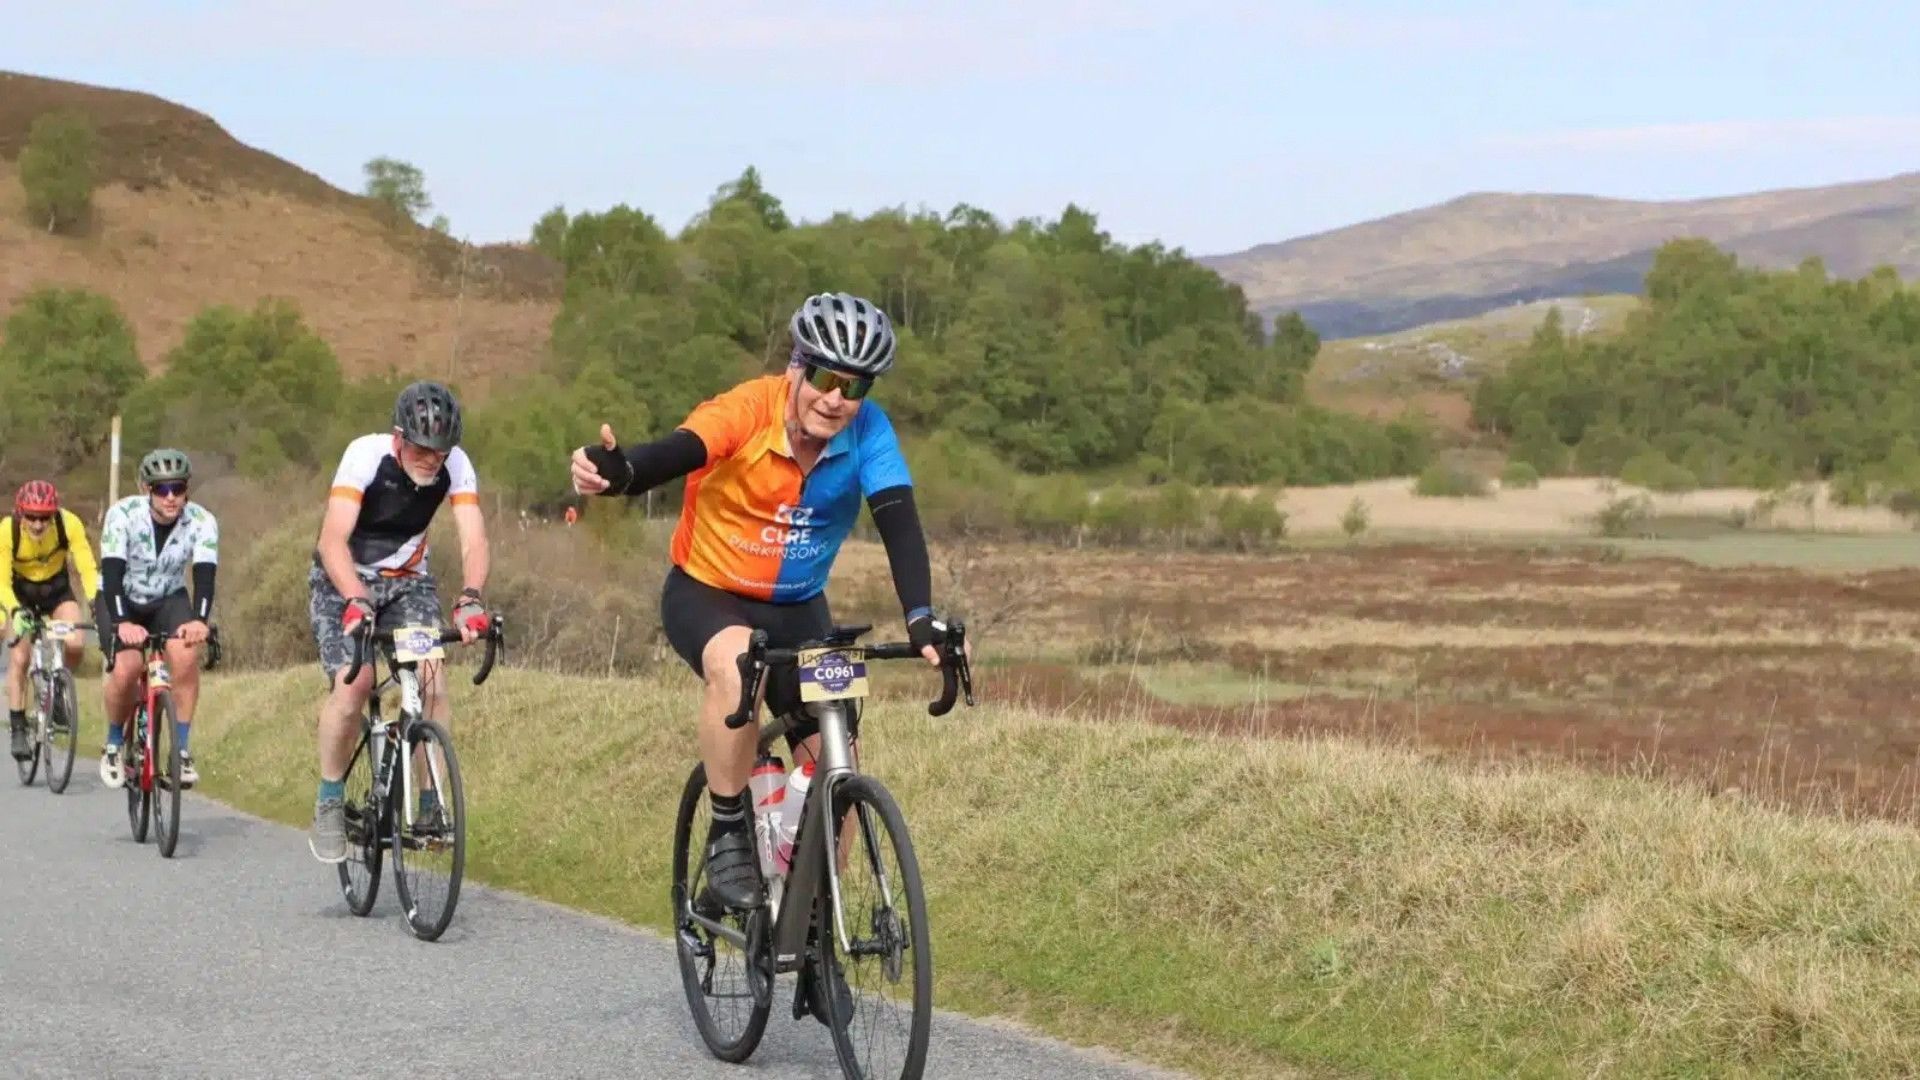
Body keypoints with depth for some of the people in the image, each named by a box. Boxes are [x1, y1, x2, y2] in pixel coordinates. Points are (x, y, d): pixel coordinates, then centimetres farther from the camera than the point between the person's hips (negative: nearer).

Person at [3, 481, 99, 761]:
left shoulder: (69, 523, -29)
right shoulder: (7, 530, -30)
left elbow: (88, 569, -29)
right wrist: (15, 611, -46)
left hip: (57, 590, 1)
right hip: (21, 592, -1)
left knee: (73, 646, -22)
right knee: (19, 659, -13)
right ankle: (18, 731, -2)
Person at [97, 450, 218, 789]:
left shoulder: (202, 522, -20)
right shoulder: (123, 515, -25)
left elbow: (205, 576, -30)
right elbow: (112, 573, -32)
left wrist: (199, 620, -50)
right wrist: (122, 623, -48)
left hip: (169, 600, 1)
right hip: (119, 601, -1)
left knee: (185, 653, -29)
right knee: (126, 668, -26)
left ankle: (182, 750, -18)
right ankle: (113, 746, 2)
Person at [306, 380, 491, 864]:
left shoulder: (455, 465, -17)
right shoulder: (366, 455, -27)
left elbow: (473, 539, -26)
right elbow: (333, 539, -35)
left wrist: (470, 599, -45)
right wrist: (356, 601, -51)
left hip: (408, 580, 3)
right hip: (343, 580, -3)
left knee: (432, 680, -18)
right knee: (352, 684, -22)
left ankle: (431, 802, -7)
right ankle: (329, 801, -4)